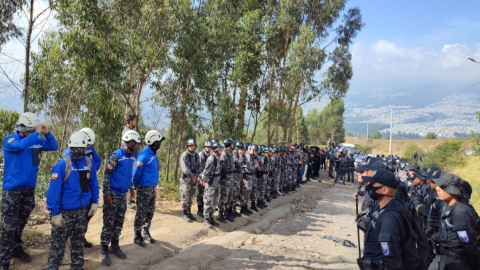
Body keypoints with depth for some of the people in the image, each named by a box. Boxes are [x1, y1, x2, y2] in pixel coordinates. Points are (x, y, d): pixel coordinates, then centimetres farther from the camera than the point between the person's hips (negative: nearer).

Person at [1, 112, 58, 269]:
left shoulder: (37, 140, 4)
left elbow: (54, 146, 9)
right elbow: (21, 145, -31)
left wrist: (46, 133, -5)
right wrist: (36, 133, -24)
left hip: (29, 188, 5)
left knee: (21, 224, 19)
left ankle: (17, 249, 35)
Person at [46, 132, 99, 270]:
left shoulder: (89, 163, -1)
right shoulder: (62, 165, -16)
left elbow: (93, 184, 9)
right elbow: (54, 190, -16)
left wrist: (94, 202, 4)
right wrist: (55, 213, -16)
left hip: (82, 210, 5)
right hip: (64, 211, -4)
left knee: (79, 242, 18)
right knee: (58, 244, 3)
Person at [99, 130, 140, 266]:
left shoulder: (132, 157, 5)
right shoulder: (115, 156, -18)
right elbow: (106, 175, -16)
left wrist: (131, 186, 16)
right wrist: (107, 194, -18)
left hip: (123, 194, 7)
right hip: (112, 194, -7)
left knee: (119, 222, 13)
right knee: (109, 223, 0)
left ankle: (115, 246, 27)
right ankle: (104, 250, 12)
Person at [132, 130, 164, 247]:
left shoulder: (154, 154, 7)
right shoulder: (144, 155, -21)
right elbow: (136, 173, -15)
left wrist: (154, 186, 16)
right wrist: (135, 186, -4)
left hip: (153, 188, 8)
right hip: (144, 189, -8)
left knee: (150, 212, 17)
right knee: (141, 213, 4)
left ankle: (146, 232, 31)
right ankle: (137, 236, 17)